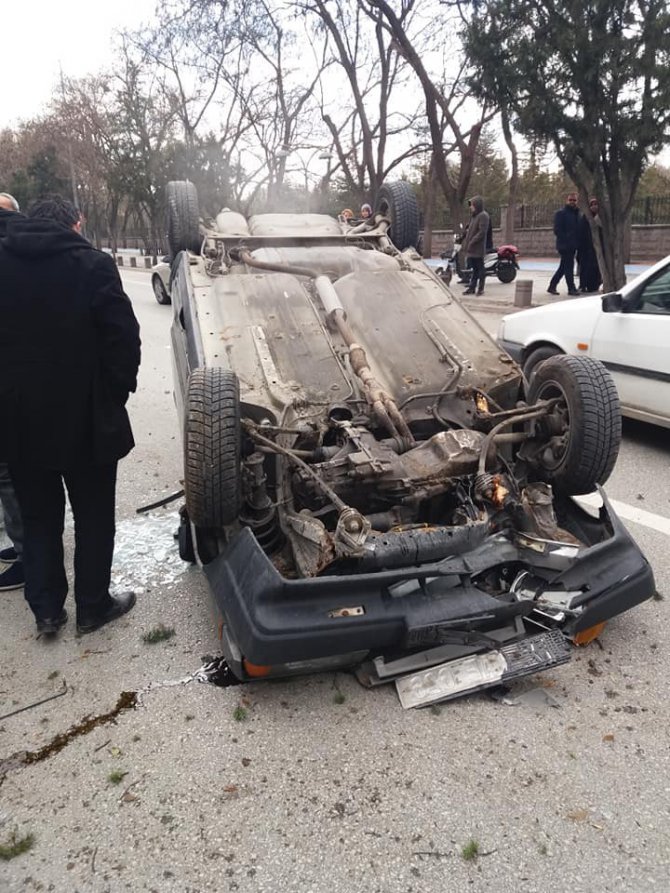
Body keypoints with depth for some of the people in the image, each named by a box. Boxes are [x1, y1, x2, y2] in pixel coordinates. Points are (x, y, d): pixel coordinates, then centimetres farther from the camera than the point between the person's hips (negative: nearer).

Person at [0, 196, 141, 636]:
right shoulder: (92, 264, -11)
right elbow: (124, 336, -14)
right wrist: (117, 390, 0)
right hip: (84, 417, -4)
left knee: (38, 516, 18)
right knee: (94, 515, 13)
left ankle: (47, 609, 27)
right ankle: (93, 606, 24)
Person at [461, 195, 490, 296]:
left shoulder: (483, 216, -10)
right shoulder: (474, 215, 18)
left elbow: (482, 232, -18)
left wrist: (471, 242, -20)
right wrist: (466, 242, 11)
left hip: (478, 248, -8)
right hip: (471, 248, 8)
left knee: (479, 269, -1)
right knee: (473, 269, 11)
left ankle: (480, 288, 4)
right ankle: (472, 287, 15)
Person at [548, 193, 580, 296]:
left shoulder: (577, 213, 17)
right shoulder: (561, 213, -6)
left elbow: (578, 229, 20)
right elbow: (557, 230, -12)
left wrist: (576, 242, 7)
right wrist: (566, 240, -17)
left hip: (572, 246, 8)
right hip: (564, 245, -8)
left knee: (563, 267, 11)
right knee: (569, 267, -9)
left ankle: (552, 287, 19)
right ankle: (571, 289, -5)